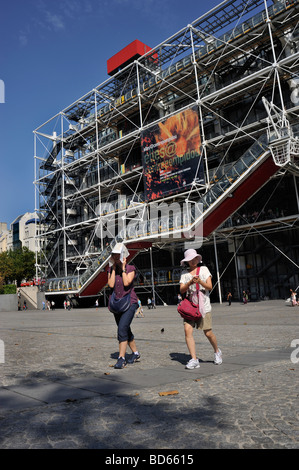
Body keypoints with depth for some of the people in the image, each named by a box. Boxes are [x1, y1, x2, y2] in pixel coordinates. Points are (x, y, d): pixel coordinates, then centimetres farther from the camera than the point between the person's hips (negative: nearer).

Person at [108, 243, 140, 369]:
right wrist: (114, 268, -8)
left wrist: (123, 267, -14)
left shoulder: (131, 268, -6)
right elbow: (111, 284, -10)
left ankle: (121, 358, -11)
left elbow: (126, 283, -21)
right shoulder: (111, 270, 5)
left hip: (129, 302, -5)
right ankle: (135, 353, 32)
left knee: (122, 329, -18)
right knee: (125, 330, 15)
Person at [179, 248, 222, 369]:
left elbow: (209, 287, -1)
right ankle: (194, 359, -7)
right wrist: (190, 282, -18)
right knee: (187, 330, -14)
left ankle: (217, 352, 29)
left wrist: (200, 282, -19)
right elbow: (181, 290, 0)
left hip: (203, 305, -1)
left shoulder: (204, 269, 7)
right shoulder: (185, 273, 10)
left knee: (208, 333, -1)